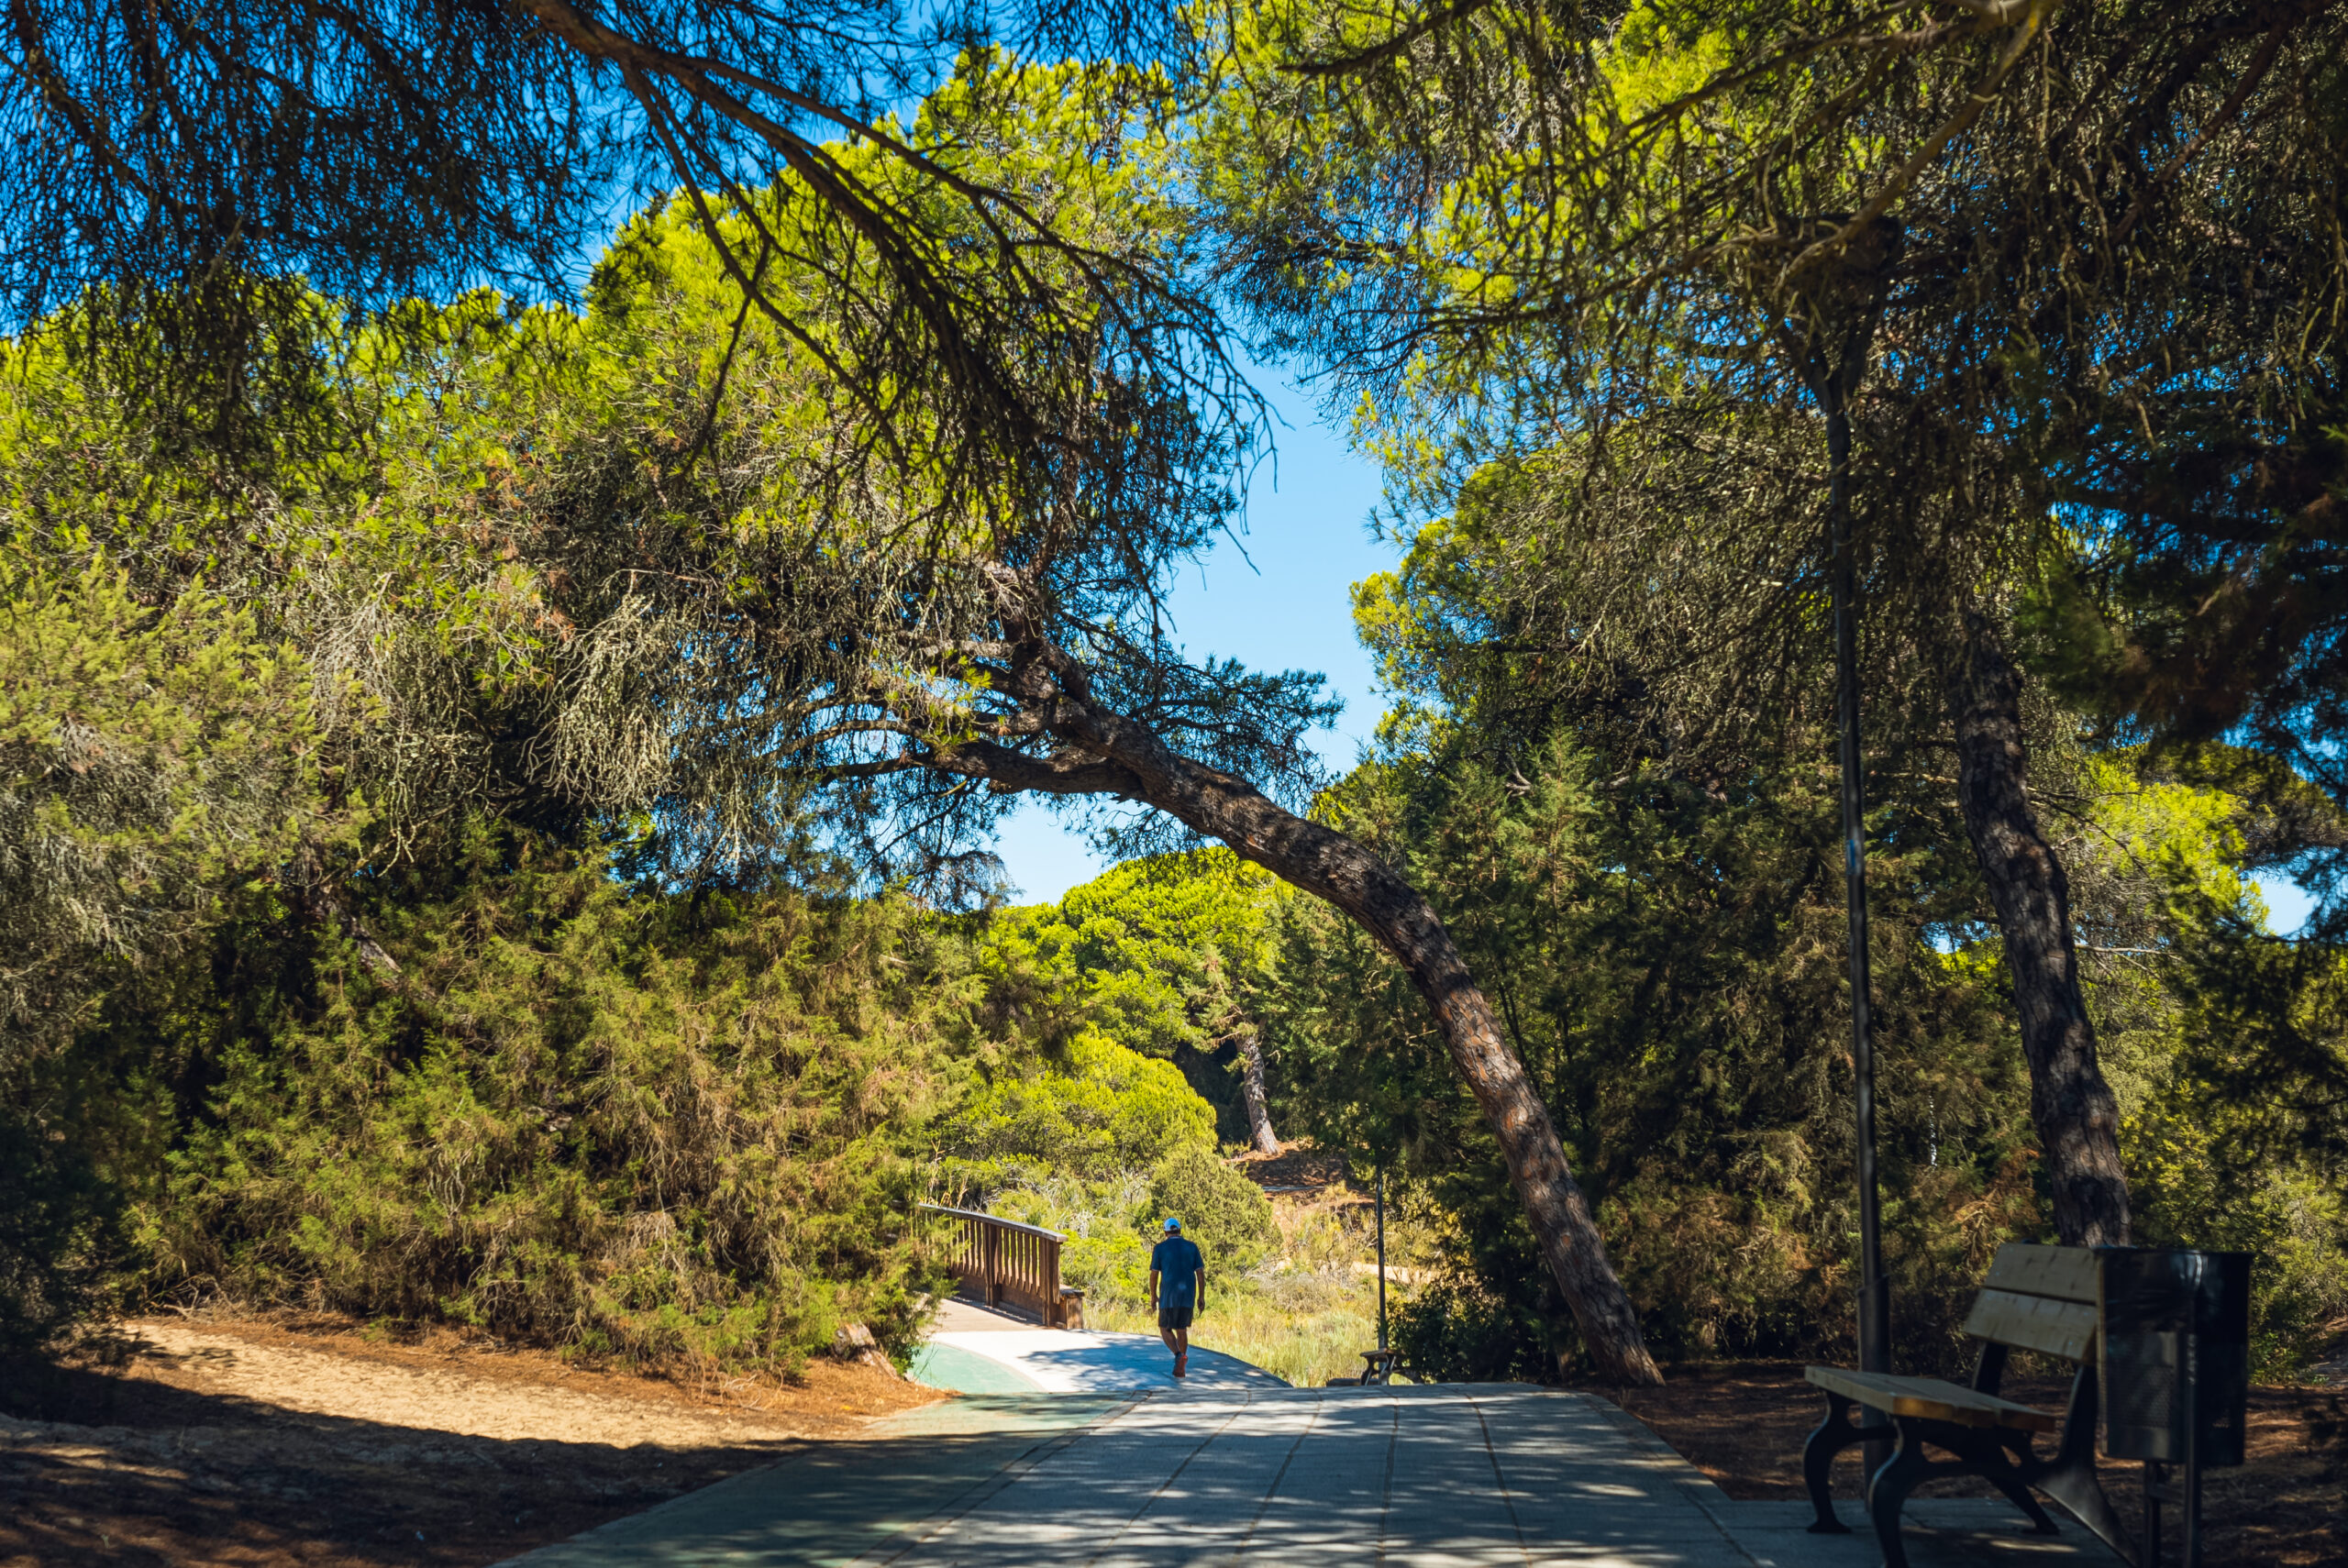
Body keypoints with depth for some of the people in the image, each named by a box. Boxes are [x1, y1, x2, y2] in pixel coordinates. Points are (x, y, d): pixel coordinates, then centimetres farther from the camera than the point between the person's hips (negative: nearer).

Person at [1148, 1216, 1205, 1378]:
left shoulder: (1159, 1248, -2)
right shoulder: (1192, 1247, 5)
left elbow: (1154, 1274, -3)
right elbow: (1200, 1273, 2)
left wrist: (1153, 1296, 8)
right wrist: (1201, 1296, 7)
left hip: (1168, 1296, -3)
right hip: (1188, 1297, 3)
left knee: (1165, 1329, 10)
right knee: (1182, 1330, 15)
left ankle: (1179, 1355, -16)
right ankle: (1181, 1368, 13)